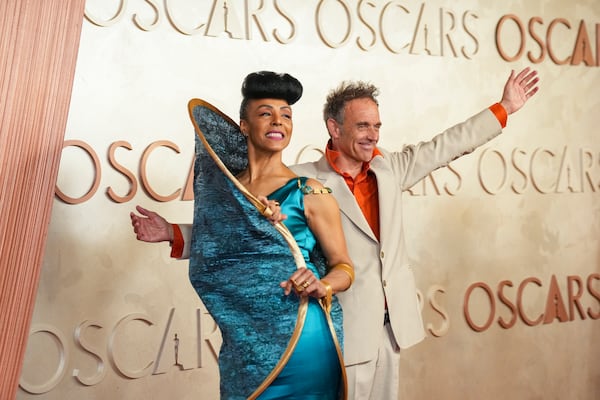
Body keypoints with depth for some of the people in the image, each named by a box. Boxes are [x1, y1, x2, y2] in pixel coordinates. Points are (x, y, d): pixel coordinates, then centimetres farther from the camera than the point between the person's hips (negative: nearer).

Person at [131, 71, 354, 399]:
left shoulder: (309, 193, -8)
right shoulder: (221, 189, 3)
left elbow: (344, 267, -3)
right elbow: (216, 249, 11)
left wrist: (322, 286, -22)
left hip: (299, 339, -3)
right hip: (241, 343, 4)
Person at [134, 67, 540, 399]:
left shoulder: (389, 167, 4)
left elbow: (444, 146, 13)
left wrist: (504, 109, 17)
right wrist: (177, 234, -22)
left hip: (391, 325, 6)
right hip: (342, 330, -5)